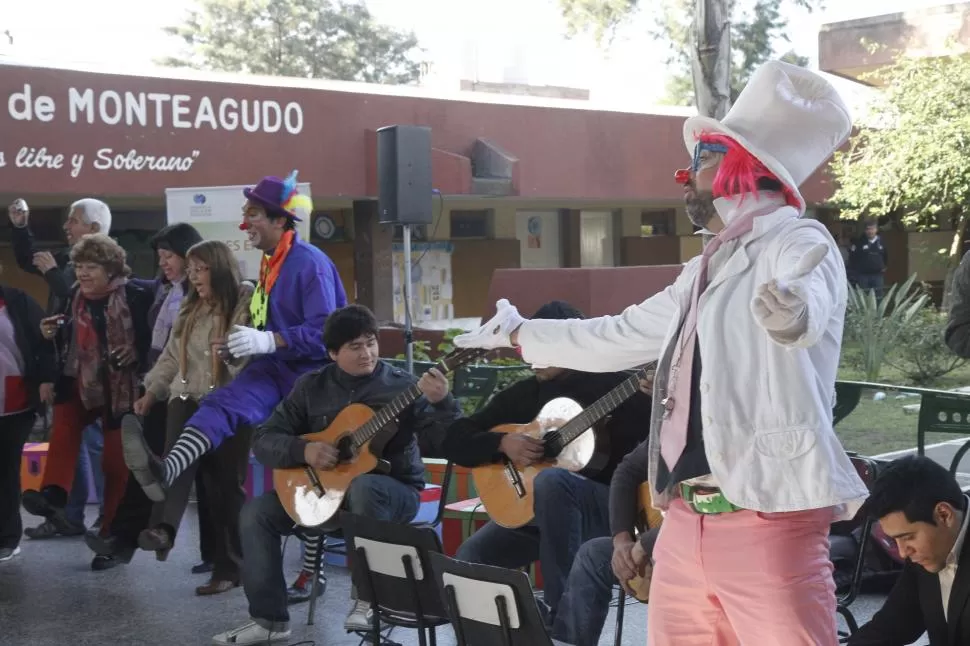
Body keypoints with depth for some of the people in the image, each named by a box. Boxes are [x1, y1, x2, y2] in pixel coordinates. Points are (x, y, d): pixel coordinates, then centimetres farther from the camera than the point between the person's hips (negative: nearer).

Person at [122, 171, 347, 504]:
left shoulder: (310, 263, -13)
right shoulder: (271, 262, 16)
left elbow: (325, 331, -22)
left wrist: (269, 341, -30)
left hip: (314, 374, -5)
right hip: (275, 366, 5)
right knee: (222, 402, -21)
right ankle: (167, 470, -43)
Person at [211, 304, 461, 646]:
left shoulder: (400, 386, -8)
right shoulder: (312, 386, 2)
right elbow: (264, 439, 1)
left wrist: (442, 402, -39)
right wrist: (303, 450, -19)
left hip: (394, 490, -4)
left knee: (362, 487, -39)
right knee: (255, 512, -11)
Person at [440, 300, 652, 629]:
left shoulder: (611, 384, -6)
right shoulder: (522, 394, 9)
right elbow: (454, 441, 7)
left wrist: (653, 395, -38)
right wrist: (503, 443, -11)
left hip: (608, 506, -5)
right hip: (527, 507, 5)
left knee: (551, 481, -36)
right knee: (469, 559, -16)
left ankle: (559, 611, -26)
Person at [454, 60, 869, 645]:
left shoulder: (800, 242, -7)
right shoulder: (708, 267, 20)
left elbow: (808, 305, -32)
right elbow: (621, 336, 34)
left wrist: (793, 309, -56)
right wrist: (519, 334, 44)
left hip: (768, 517, -8)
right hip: (686, 517, 8)